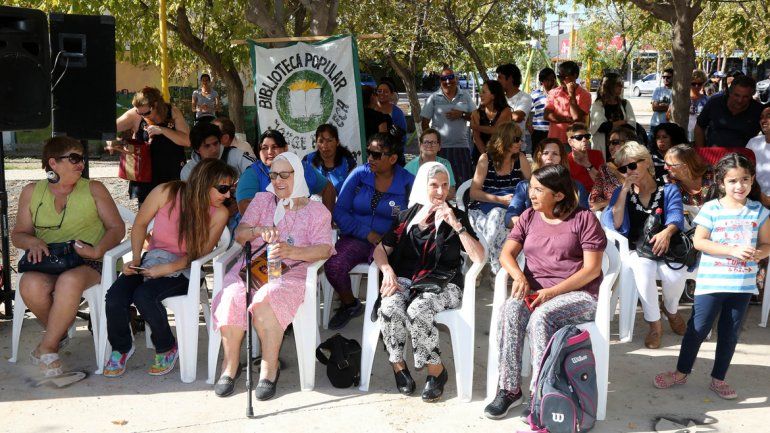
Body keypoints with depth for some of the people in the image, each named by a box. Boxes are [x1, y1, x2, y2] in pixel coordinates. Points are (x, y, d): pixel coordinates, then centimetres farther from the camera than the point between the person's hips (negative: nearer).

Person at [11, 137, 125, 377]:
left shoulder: (94, 189, 9)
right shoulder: (32, 192, 13)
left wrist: (98, 250, -14)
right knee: (30, 285, -33)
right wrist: (33, 242, -9)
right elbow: (18, 235, 15)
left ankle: (46, 347, -19)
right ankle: (59, 335, -5)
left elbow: (117, 227, 5)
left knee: (69, 281, -37)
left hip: (87, 262, -2)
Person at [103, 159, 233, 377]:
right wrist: (136, 259, -4)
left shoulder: (219, 214, -15)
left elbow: (200, 253, -7)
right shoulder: (166, 193, -14)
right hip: (151, 261, 2)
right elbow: (140, 224, 3)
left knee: (144, 295, -30)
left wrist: (167, 269, -17)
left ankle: (167, 349, -2)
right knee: (114, 298, -22)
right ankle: (121, 348, 9)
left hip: (184, 270, -2)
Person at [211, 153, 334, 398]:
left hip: (292, 271, -3)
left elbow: (324, 249, -5)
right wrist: (259, 231, -16)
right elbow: (239, 234, 8)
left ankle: (269, 369, -23)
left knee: (265, 300, -35)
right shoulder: (262, 200, 18)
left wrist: (293, 252, -24)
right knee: (233, 296, -30)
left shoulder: (316, 210, 10)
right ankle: (230, 366, -17)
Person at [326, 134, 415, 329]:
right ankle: (349, 304, 6)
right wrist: (368, 234, -11)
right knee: (333, 265, -27)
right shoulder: (359, 175, 3)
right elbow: (339, 211, 0)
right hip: (356, 239, 2)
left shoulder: (407, 182, 0)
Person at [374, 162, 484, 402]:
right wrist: (387, 270, -10)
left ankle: (436, 369, -14)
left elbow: (479, 258, -4)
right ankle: (398, 364, -9)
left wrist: (456, 225, -12)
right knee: (390, 308, -32)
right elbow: (381, 250, 12)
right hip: (405, 280, 2)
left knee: (418, 310, -35)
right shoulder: (407, 216, 15)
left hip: (442, 283, -2)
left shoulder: (457, 216, 8)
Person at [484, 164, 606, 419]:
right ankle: (509, 389, -24)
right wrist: (519, 276, -16)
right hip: (535, 292, 4)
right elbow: (506, 253, 7)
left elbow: (592, 269, -8)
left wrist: (552, 292, -18)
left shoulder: (584, 219, -1)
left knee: (540, 318, -35)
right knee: (509, 310, -29)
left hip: (578, 294, -4)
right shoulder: (529, 217, 15)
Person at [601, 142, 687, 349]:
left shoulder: (669, 190, 8)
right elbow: (615, 224, -4)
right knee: (644, 268, -35)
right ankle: (654, 325, -16)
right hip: (637, 250, 0)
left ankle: (671, 309, 5)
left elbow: (675, 216, -10)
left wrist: (667, 232, -34)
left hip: (666, 249, 0)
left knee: (676, 275, -32)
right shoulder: (621, 192, 11)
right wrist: (625, 190, -7)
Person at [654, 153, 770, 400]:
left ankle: (718, 379, 28)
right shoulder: (711, 209, -7)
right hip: (711, 282, -3)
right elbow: (699, 241, -11)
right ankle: (681, 372, 22)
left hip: (743, 284, 3)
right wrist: (732, 250, -20)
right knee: (698, 328, 4)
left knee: (730, 333, 13)